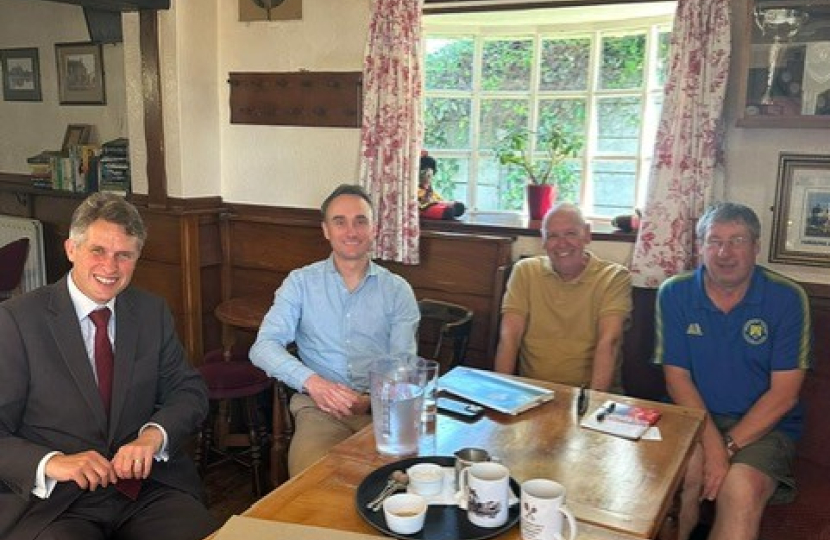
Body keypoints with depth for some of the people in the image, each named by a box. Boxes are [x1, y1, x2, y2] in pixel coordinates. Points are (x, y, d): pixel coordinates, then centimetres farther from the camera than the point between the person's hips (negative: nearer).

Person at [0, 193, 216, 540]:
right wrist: (51, 463, -23)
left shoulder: (153, 312, 10)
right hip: (51, 500, -2)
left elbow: (189, 392, 9)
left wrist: (154, 434, -11)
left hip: (150, 483, 3)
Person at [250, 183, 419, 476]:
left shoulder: (397, 290, 9)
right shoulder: (301, 282, 8)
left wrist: (370, 400, -17)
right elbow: (264, 347, -2)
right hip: (319, 404, -1)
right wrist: (312, 381, -20)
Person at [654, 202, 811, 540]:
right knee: (686, 468, -29)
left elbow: (784, 393, -7)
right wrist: (711, 443, -17)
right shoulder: (674, 294, -2)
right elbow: (677, 377, -3)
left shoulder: (787, 298, -5)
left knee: (741, 490, -30)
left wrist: (729, 446, -16)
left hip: (763, 425, -1)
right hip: (693, 416, 1)